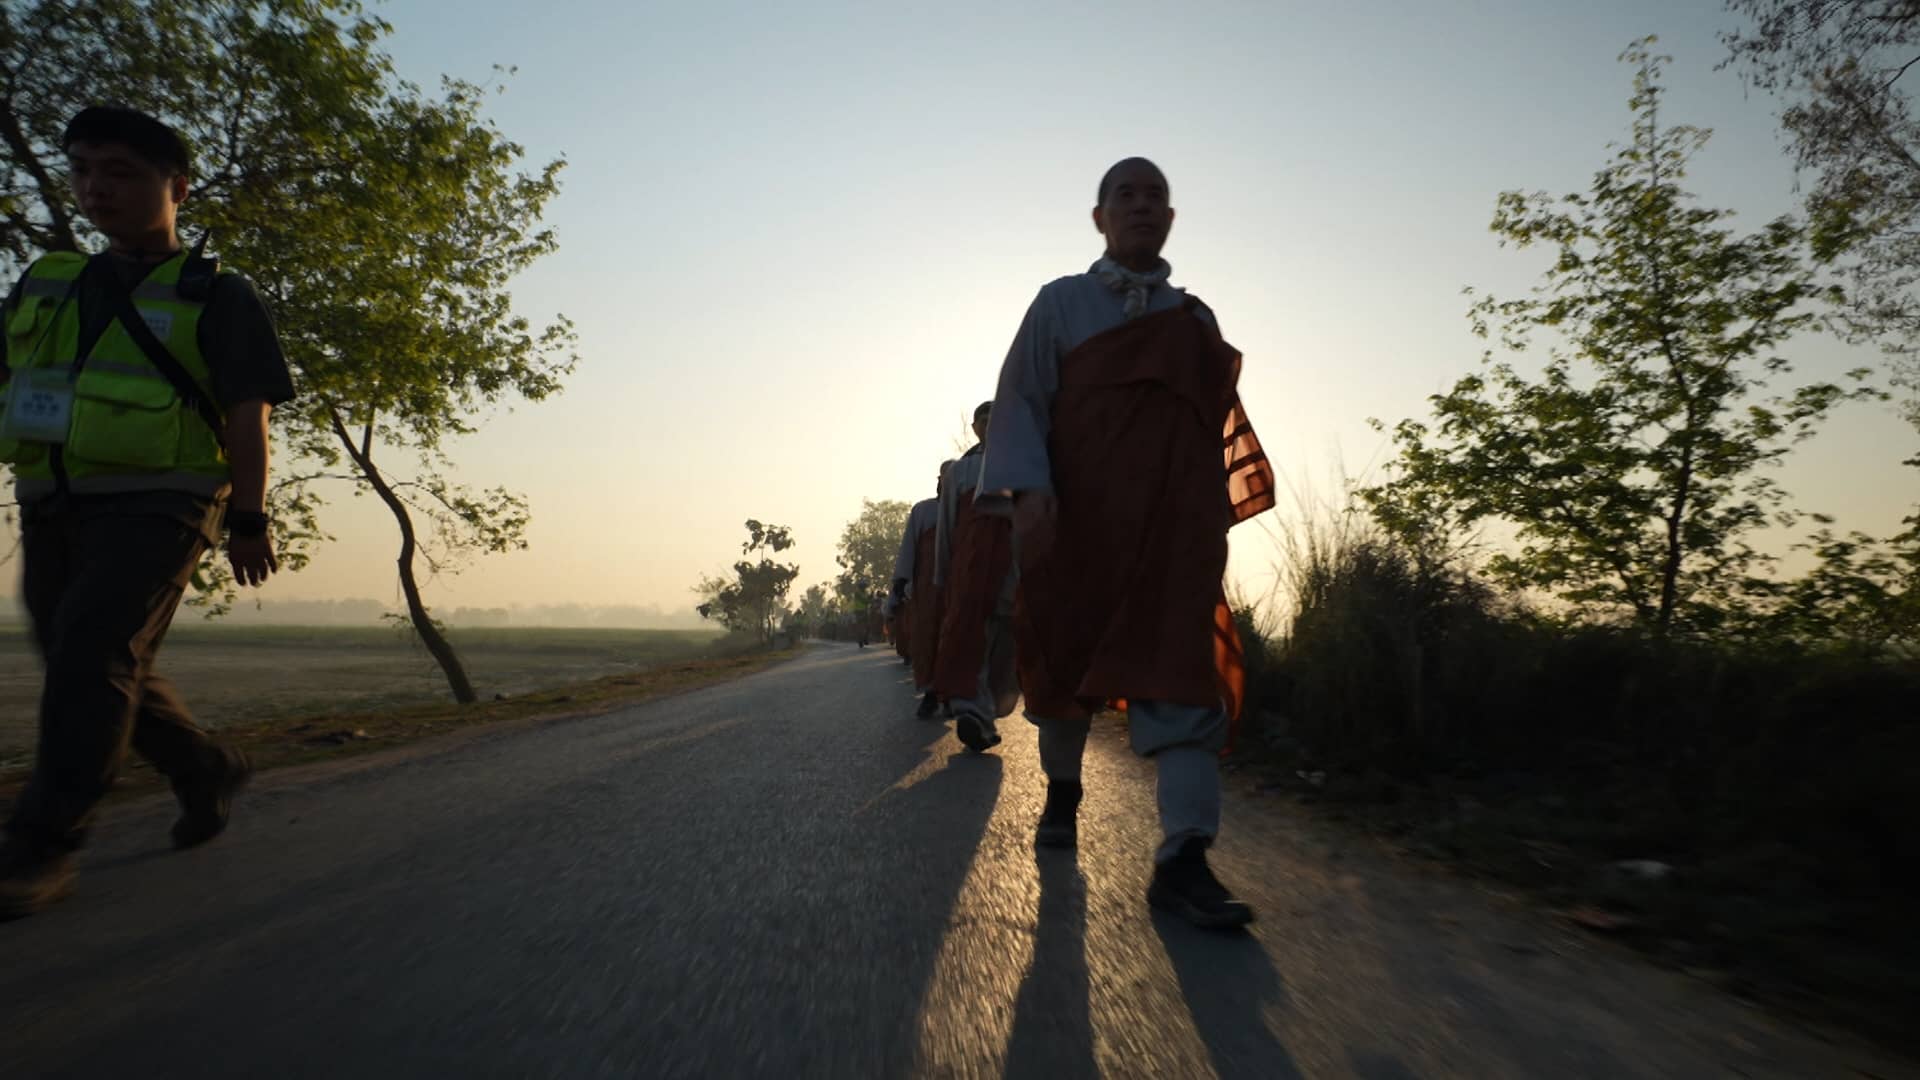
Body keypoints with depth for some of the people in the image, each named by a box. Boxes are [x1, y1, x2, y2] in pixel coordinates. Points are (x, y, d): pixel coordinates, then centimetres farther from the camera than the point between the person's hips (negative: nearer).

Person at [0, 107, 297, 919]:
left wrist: (249, 522, -8)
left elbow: (247, 418, -5)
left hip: (158, 506, -6)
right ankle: (207, 772, 30)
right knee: (100, 672, 10)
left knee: (93, 653, -19)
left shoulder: (214, 297, -1)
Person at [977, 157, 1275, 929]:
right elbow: (1021, 399, -3)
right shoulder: (1060, 303, 8)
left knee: (1182, 668, -12)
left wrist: (1217, 508, 17)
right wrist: (1027, 488, -20)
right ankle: (1062, 787, 34)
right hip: (1077, 512, -1)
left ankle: (1183, 859, -14)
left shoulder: (1195, 318, 17)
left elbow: (1217, 419, 22)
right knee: (1068, 657, 9)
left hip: (1175, 517, 2)